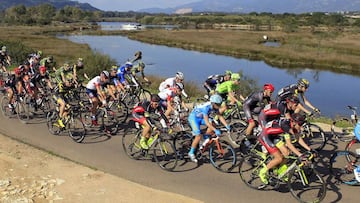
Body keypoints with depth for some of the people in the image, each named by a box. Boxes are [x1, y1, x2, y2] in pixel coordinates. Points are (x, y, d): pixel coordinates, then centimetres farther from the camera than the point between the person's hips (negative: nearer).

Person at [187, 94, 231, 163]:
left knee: (212, 123, -20)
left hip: (201, 118, 7)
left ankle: (206, 139, 0)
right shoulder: (206, 107, -36)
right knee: (198, 136, -18)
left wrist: (227, 125, -19)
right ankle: (191, 153, -4)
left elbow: (220, 117, -7)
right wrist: (215, 130, -45)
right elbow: (206, 122, -40)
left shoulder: (215, 107, -14)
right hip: (193, 117, -7)